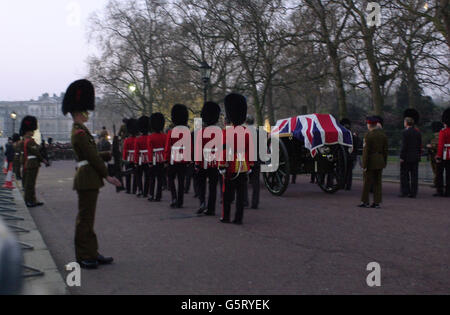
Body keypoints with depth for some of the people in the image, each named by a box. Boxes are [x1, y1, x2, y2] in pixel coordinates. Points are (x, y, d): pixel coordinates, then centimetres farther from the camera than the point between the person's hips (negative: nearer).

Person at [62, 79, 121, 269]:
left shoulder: (80, 130, 16)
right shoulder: (80, 133, -16)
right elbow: (93, 157, -18)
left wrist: (103, 175, 15)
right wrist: (107, 176, -13)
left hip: (88, 179, 10)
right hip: (87, 179, -10)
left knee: (87, 218, 13)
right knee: (85, 218, -3)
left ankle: (91, 253, 21)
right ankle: (84, 256, 5)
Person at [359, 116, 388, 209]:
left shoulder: (368, 135, -14)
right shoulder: (383, 134, 6)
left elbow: (366, 151, -15)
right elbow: (385, 150, 10)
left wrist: (364, 165, -12)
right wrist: (384, 162, 17)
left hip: (371, 162, -6)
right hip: (380, 162, 6)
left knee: (367, 182, 3)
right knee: (378, 182, 9)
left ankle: (365, 202, 9)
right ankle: (377, 202, 9)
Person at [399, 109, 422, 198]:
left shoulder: (406, 132, -11)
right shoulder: (418, 132, 8)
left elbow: (404, 146, -15)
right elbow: (420, 146, 11)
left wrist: (401, 157, -12)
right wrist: (418, 157, 17)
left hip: (406, 158, -6)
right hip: (415, 158, 6)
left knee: (404, 175, 3)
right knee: (414, 175, 5)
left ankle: (405, 192, 3)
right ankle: (413, 193, 6)